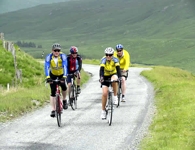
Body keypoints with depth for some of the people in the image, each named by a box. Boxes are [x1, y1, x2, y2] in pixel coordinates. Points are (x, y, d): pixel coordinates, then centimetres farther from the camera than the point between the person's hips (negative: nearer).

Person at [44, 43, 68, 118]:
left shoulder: (63, 56, -26)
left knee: (64, 87, -21)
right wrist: (48, 77, -47)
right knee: (53, 92, -8)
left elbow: (65, 66, -36)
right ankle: (53, 110, -7)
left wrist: (64, 76, -49)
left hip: (61, 74, 0)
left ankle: (64, 100, 9)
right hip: (53, 75, 0)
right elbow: (46, 67, -33)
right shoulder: (49, 57, -24)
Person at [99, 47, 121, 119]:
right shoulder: (103, 60, -24)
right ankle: (103, 111, 2)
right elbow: (101, 69, -38)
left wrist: (119, 77, -52)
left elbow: (118, 69, -35)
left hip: (113, 74, 0)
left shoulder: (115, 60, -22)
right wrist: (101, 77, -56)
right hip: (105, 76, 0)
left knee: (114, 80, -37)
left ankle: (115, 96, -17)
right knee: (104, 93, -12)